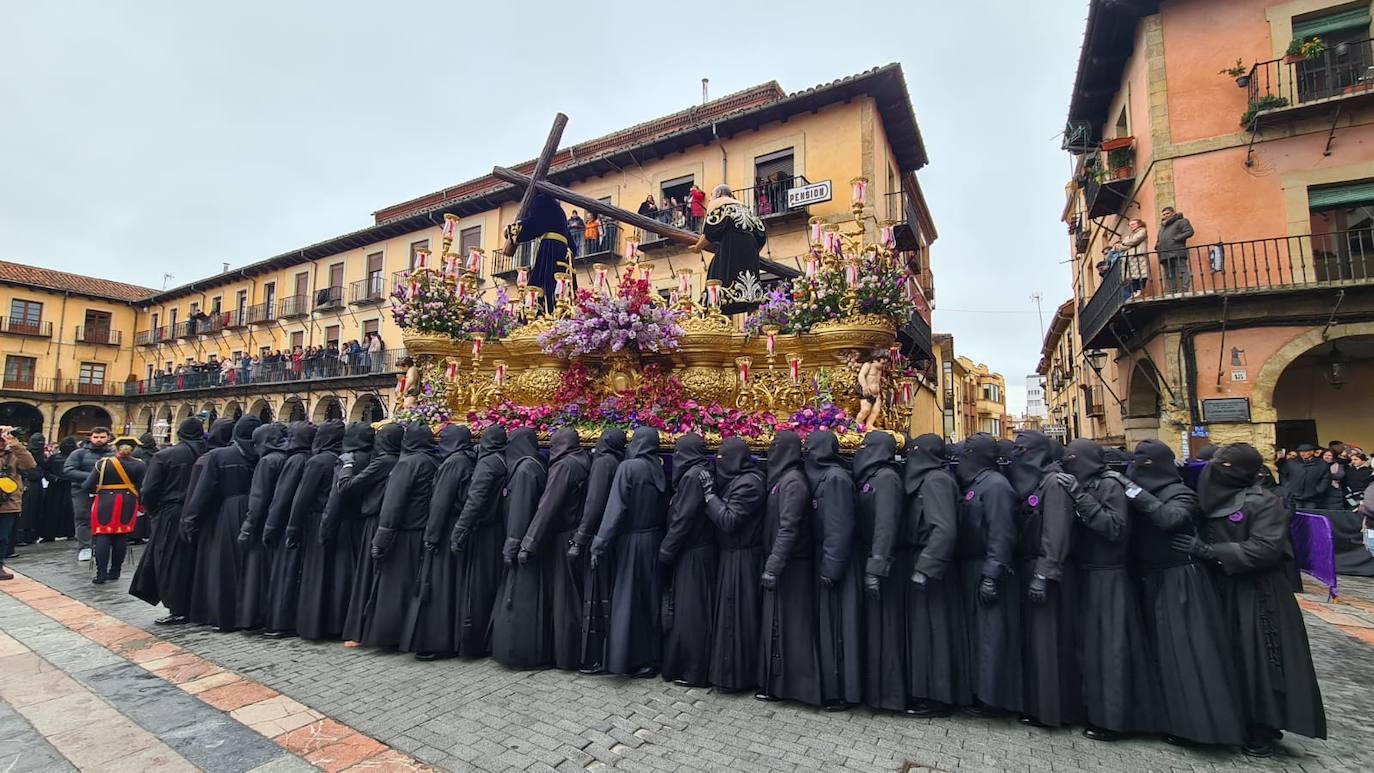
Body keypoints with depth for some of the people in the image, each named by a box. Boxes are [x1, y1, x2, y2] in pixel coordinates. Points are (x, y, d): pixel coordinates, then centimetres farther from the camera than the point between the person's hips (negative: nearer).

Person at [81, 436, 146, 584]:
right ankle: (114, 572, 15)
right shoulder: (139, 465, -3)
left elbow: (87, 487, -6)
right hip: (128, 503, 1)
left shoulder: (103, 463, -4)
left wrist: (98, 490, 15)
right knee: (121, 537, 9)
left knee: (103, 536, 3)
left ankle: (101, 574, -2)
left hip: (105, 501, -1)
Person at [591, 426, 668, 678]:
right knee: (650, 597, 14)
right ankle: (652, 655, 23)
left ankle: (635, 660, 12)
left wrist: (600, 545, -15)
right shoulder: (659, 469, 4)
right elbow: (663, 508, 7)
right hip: (654, 540, 6)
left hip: (632, 542, -6)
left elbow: (616, 508, -17)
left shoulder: (628, 467, -13)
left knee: (630, 599, 5)